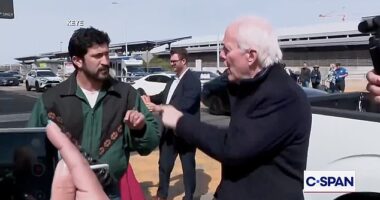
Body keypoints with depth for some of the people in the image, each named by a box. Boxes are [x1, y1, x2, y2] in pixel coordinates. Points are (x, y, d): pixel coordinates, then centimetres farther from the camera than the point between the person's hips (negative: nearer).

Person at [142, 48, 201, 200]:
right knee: (164, 164, 17)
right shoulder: (173, 80, 12)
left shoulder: (192, 80, -17)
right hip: (169, 131, 8)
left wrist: (158, 108, -32)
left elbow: (184, 105, -27)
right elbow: (164, 96, 17)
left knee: (188, 166, 10)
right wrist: (150, 99, -4)